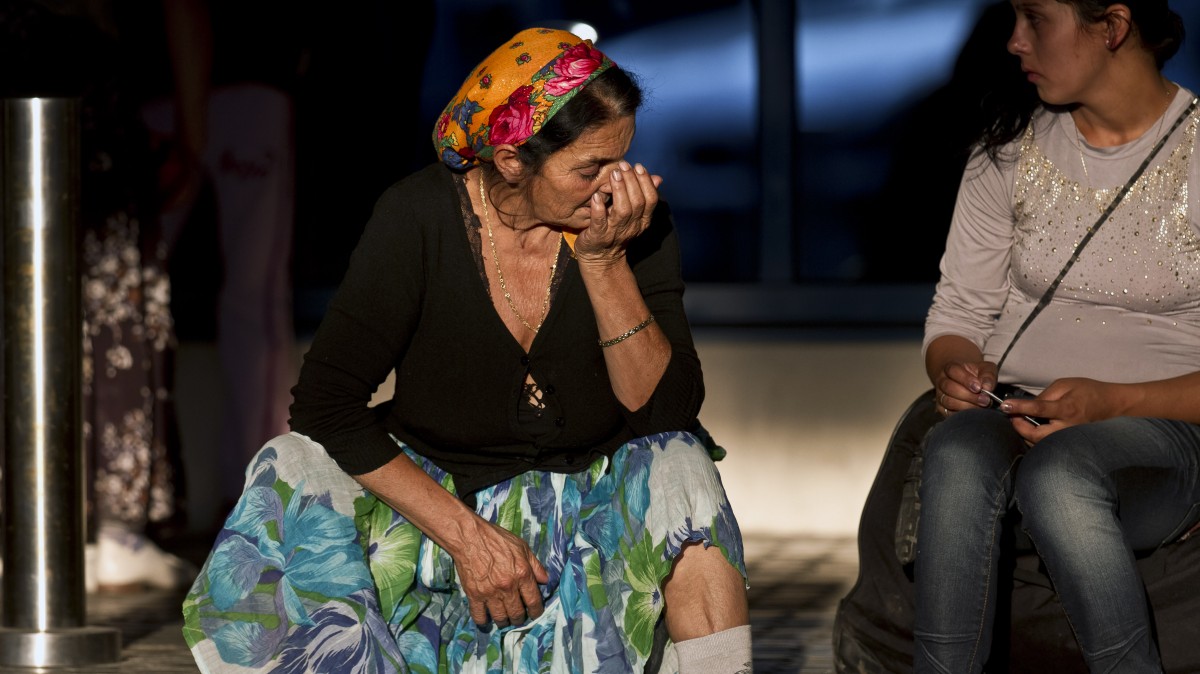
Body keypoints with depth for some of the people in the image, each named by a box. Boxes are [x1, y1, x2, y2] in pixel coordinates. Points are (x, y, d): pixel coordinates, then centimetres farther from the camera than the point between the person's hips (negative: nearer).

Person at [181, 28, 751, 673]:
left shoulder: (637, 223, -10)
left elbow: (667, 413, -15)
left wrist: (605, 262, -26)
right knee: (295, 473, -27)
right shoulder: (420, 219, -14)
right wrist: (467, 535, -24)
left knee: (680, 470, -29)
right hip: (432, 495, -1)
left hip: (590, 508, 1)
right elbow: (325, 404, -17)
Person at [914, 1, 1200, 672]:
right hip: (1013, 414, 3)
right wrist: (954, 371, -9)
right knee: (957, 452, -35)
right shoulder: (1010, 150, 11)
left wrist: (1111, 401, -19)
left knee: (1056, 471, -39)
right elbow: (959, 312, 14)